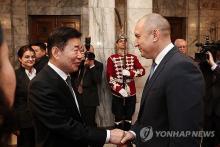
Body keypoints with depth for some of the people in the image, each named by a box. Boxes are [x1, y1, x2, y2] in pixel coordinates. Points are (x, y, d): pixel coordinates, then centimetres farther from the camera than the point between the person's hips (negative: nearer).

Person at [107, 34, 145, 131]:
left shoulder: (133, 57, 7)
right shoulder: (111, 58, -1)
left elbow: (142, 71, 0)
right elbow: (109, 77, -8)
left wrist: (130, 73, -16)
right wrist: (119, 89, -18)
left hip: (131, 93, 2)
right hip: (117, 94, -2)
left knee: (129, 118, 11)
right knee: (118, 119, 5)